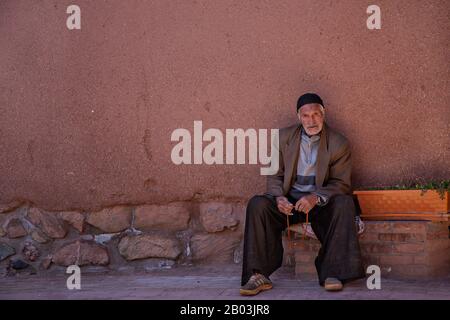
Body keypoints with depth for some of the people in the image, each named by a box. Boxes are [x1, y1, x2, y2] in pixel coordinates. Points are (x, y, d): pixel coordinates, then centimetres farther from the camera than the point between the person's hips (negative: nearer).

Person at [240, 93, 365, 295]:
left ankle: (332, 273, -29)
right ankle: (259, 275, -27)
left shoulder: (339, 144, -2)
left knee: (344, 203, -32)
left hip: (321, 202, -1)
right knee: (257, 204, -25)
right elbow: (275, 175, 5)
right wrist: (279, 197, -18)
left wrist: (316, 198, -26)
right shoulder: (284, 137, 5)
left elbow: (341, 184, -7)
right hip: (289, 201, 2)